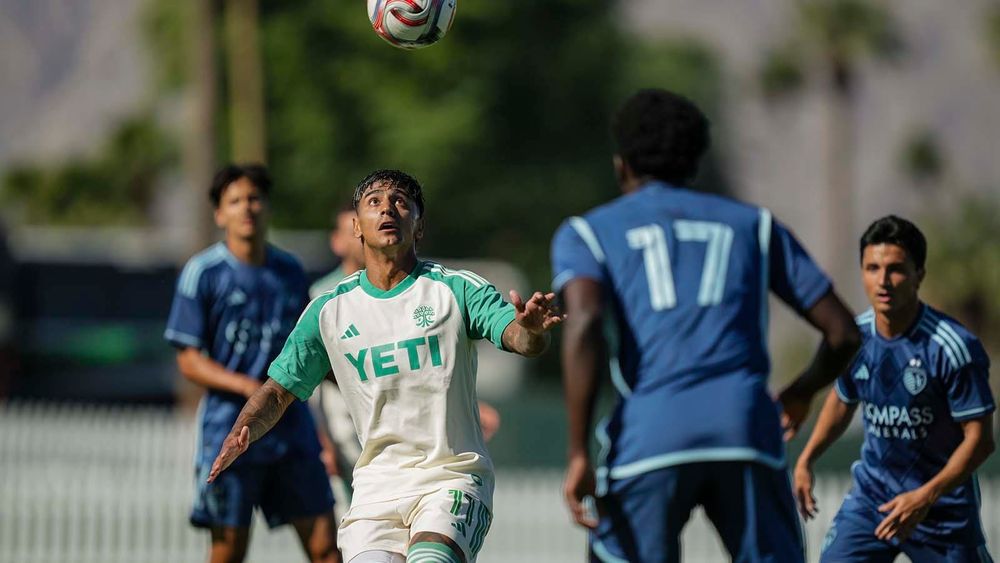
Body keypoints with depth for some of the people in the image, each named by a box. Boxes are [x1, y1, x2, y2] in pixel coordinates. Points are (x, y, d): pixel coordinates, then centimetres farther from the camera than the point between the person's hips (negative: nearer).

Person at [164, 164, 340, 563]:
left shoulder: (290, 271, 10)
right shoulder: (203, 272, -4)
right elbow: (189, 361, -7)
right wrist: (247, 386, -20)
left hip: (292, 429, 4)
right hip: (228, 432, -4)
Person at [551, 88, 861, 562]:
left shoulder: (586, 232, 18)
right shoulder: (754, 225, 25)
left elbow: (583, 324, -4)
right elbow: (843, 333, 20)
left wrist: (579, 453, -6)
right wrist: (801, 394, 41)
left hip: (648, 433, -1)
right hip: (747, 423, 2)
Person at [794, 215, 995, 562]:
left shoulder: (953, 347, -20)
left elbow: (980, 439, -18)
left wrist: (927, 496, -27)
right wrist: (806, 460, 10)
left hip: (942, 504, -4)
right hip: (872, 493, 4)